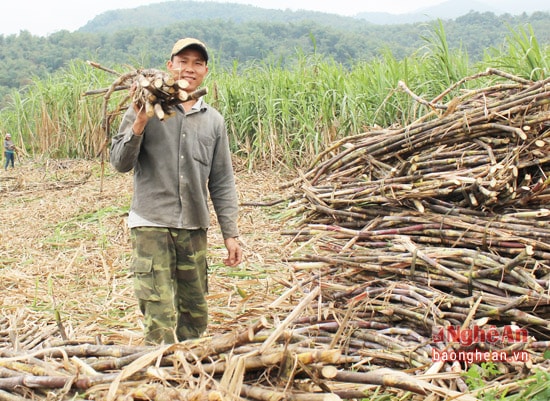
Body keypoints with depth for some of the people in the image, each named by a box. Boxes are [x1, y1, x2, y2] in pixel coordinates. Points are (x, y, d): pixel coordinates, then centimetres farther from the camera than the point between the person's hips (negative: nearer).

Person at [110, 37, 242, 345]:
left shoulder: (214, 120, 11)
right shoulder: (147, 107, 1)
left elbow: (222, 182, 12)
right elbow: (120, 163, -2)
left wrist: (231, 233, 8)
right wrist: (139, 123, -16)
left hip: (195, 228, 4)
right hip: (152, 225, -4)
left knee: (196, 314, 11)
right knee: (160, 316, -10)